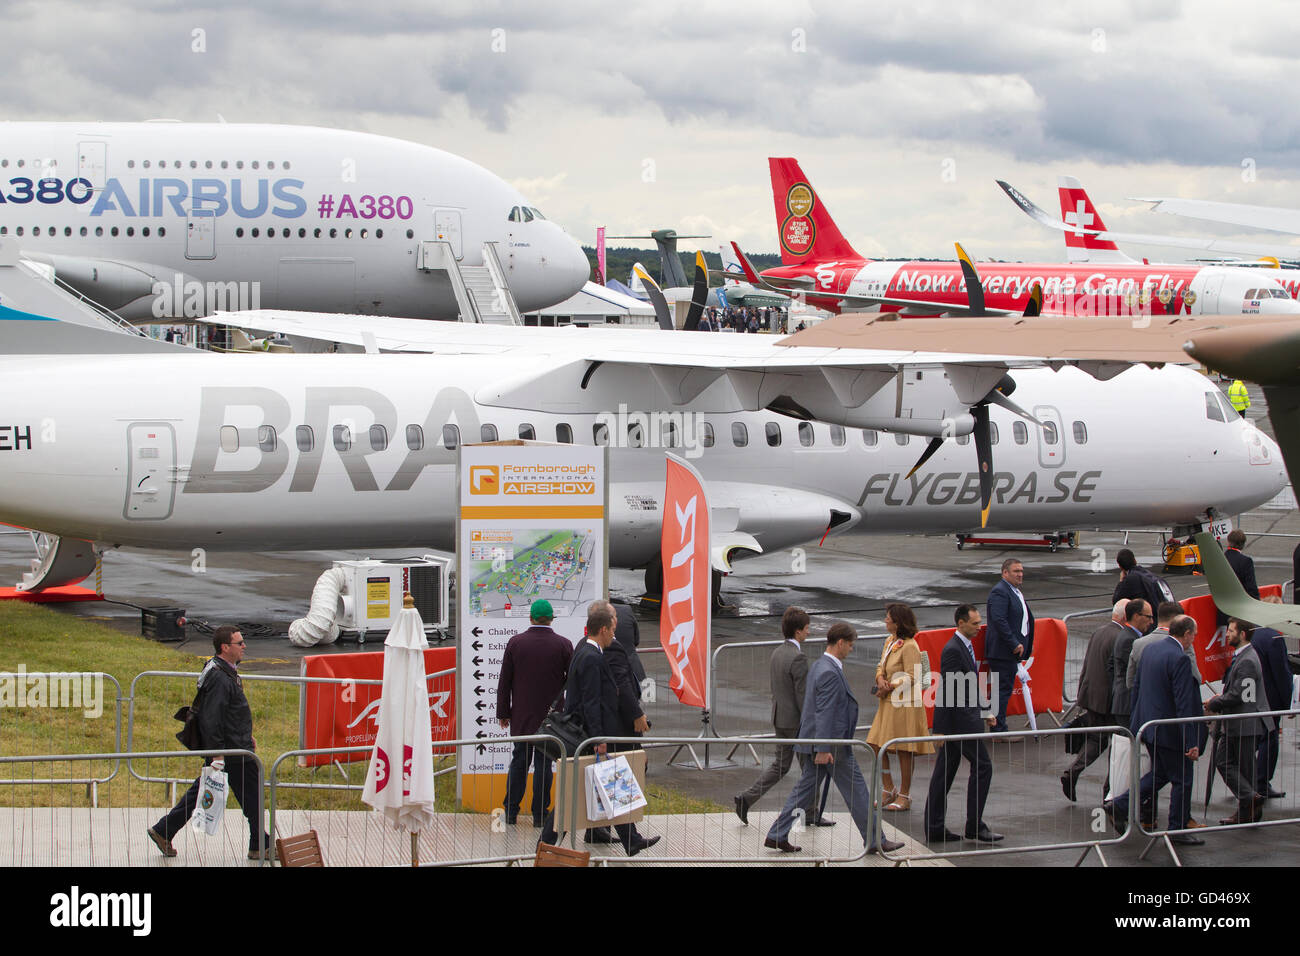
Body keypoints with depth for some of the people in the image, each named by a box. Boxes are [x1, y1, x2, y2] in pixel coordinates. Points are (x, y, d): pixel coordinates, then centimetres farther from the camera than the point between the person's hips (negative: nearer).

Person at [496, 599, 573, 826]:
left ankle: (510, 812, 13)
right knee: (543, 763, 4)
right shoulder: (563, 645, -6)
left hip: (521, 716, 1)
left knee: (519, 761, 10)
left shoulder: (515, 643, -4)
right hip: (550, 716, -1)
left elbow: (504, 681, 0)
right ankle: (540, 814, 5)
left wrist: (503, 712, 7)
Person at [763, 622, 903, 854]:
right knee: (856, 791, 1)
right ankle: (874, 841, 9)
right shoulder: (830, 673, -20)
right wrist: (823, 748, -25)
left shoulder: (819, 667, 12)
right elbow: (824, 712, -24)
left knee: (804, 788, 11)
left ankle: (777, 836, 9)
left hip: (818, 741, 10)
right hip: (833, 744, -10)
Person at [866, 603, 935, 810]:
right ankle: (888, 791, 19)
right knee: (876, 746, 7)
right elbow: (881, 665, 19)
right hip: (888, 702, 9)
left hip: (905, 704, -9)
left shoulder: (909, 646, -16)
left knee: (905, 751, 0)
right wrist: (880, 679, -3)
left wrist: (890, 687, -16)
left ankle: (904, 796, 10)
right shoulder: (890, 641, 11)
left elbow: (911, 677, -19)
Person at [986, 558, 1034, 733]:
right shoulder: (999, 592, -15)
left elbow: (1023, 619, 27)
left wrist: (1027, 644, 18)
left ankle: (998, 728, 17)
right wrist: (1015, 644, -24)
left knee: (1004, 689, 12)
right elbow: (999, 620, -24)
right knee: (1003, 688, -8)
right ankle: (999, 731, -5)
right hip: (1002, 651, -10)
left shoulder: (1015, 591, 18)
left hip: (1011, 650, 10)